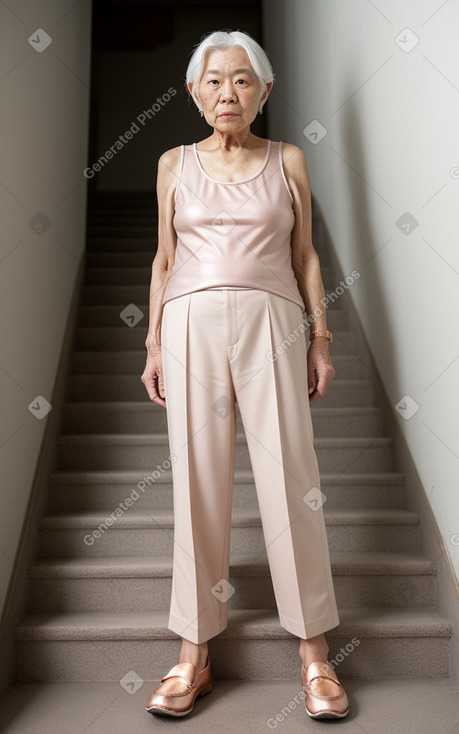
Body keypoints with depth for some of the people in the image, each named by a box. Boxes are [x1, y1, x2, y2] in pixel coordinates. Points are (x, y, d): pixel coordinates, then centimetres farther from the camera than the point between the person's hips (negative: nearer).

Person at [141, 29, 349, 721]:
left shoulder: (288, 160, 13)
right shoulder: (175, 164, 15)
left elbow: (305, 255, 12)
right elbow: (164, 258, 15)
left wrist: (321, 336, 4)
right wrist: (155, 343, 8)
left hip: (270, 324, -1)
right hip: (192, 324, 1)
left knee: (290, 480, -3)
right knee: (198, 482, 0)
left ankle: (314, 651, 11)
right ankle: (195, 656, 11)